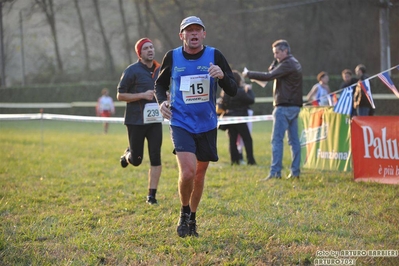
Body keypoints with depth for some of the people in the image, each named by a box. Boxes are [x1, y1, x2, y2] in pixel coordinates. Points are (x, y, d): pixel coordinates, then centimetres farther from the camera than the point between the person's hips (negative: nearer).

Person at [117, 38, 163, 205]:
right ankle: (128, 155, 39)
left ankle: (152, 195, 2)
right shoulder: (132, 71, -8)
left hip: (154, 120, 4)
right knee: (136, 161, 3)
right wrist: (142, 95, -18)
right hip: (136, 120, -4)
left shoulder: (160, 70, 10)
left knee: (155, 158, -4)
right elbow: (120, 95, -8)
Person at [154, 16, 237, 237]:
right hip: (181, 124, -2)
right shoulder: (172, 57, -1)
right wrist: (161, 101, -6)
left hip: (207, 125, 2)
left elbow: (232, 91, -3)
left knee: (199, 175, 12)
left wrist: (222, 76, -24)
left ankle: (192, 219, 32)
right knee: (187, 171, -19)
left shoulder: (214, 56, -3)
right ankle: (184, 213, 7)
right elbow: (160, 84, 15)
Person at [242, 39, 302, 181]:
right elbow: (272, 72, 17)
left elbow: (269, 76, -22)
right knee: (294, 140, 9)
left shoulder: (287, 64, -13)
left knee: (277, 139, -10)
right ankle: (295, 171, 10)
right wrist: (276, 61, 4)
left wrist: (248, 74, -15)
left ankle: (275, 172, -14)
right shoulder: (294, 63, 19)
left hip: (284, 106, -10)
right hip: (294, 106, 10)